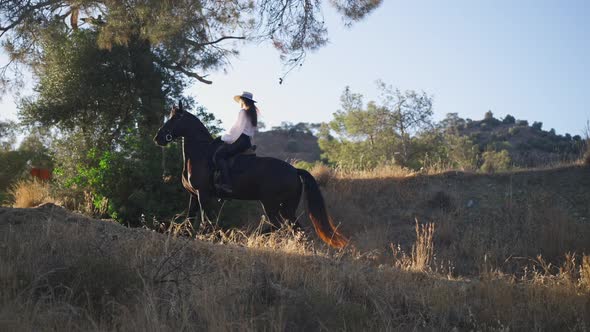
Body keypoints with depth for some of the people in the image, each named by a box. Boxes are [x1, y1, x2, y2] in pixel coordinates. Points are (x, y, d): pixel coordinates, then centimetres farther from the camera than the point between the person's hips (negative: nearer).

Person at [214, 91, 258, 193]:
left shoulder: (242, 112, -4)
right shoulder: (252, 114, 21)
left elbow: (236, 128, -9)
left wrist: (226, 138, -2)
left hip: (241, 140, -10)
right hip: (248, 142, 10)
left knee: (219, 155, -16)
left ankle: (226, 184, -32)